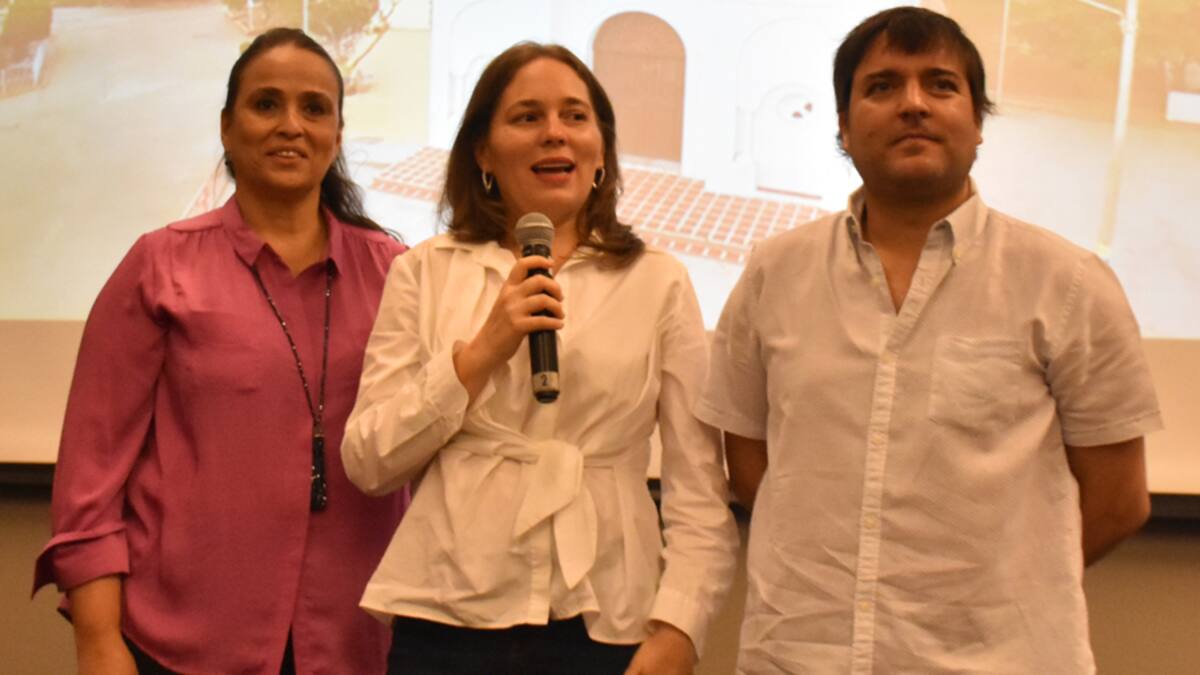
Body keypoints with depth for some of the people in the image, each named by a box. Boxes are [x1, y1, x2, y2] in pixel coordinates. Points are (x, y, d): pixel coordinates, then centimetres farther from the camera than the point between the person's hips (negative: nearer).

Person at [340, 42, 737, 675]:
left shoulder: (659, 283, 2)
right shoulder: (424, 272, 4)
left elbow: (701, 490, 0)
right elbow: (368, 463, -1)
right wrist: (479, 355, -11)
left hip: (604, 624, 0)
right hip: (447, 621, 0)